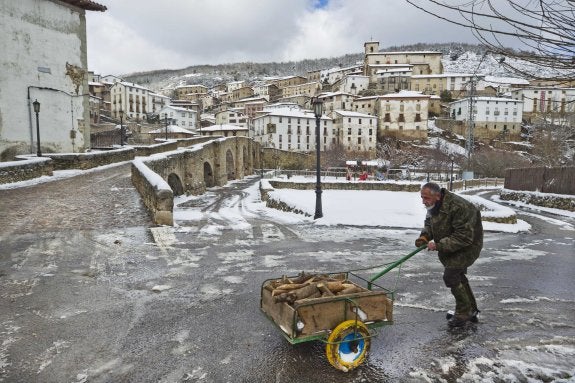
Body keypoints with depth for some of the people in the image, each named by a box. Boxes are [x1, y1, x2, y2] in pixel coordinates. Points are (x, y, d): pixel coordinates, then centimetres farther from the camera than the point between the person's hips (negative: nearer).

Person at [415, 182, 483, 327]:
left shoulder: (458, 207, -34)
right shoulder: (433, 206, -6)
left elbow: (464, 237, -35)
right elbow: (429, 223, 10)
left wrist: (438, 246, -35)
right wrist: (424, 236, -12)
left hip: (468, 245, -9)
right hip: (450, 246, 9)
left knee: (450, 275, -15)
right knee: (457, 276, 19)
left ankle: (463, 313, 4)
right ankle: (471, 310, 38)